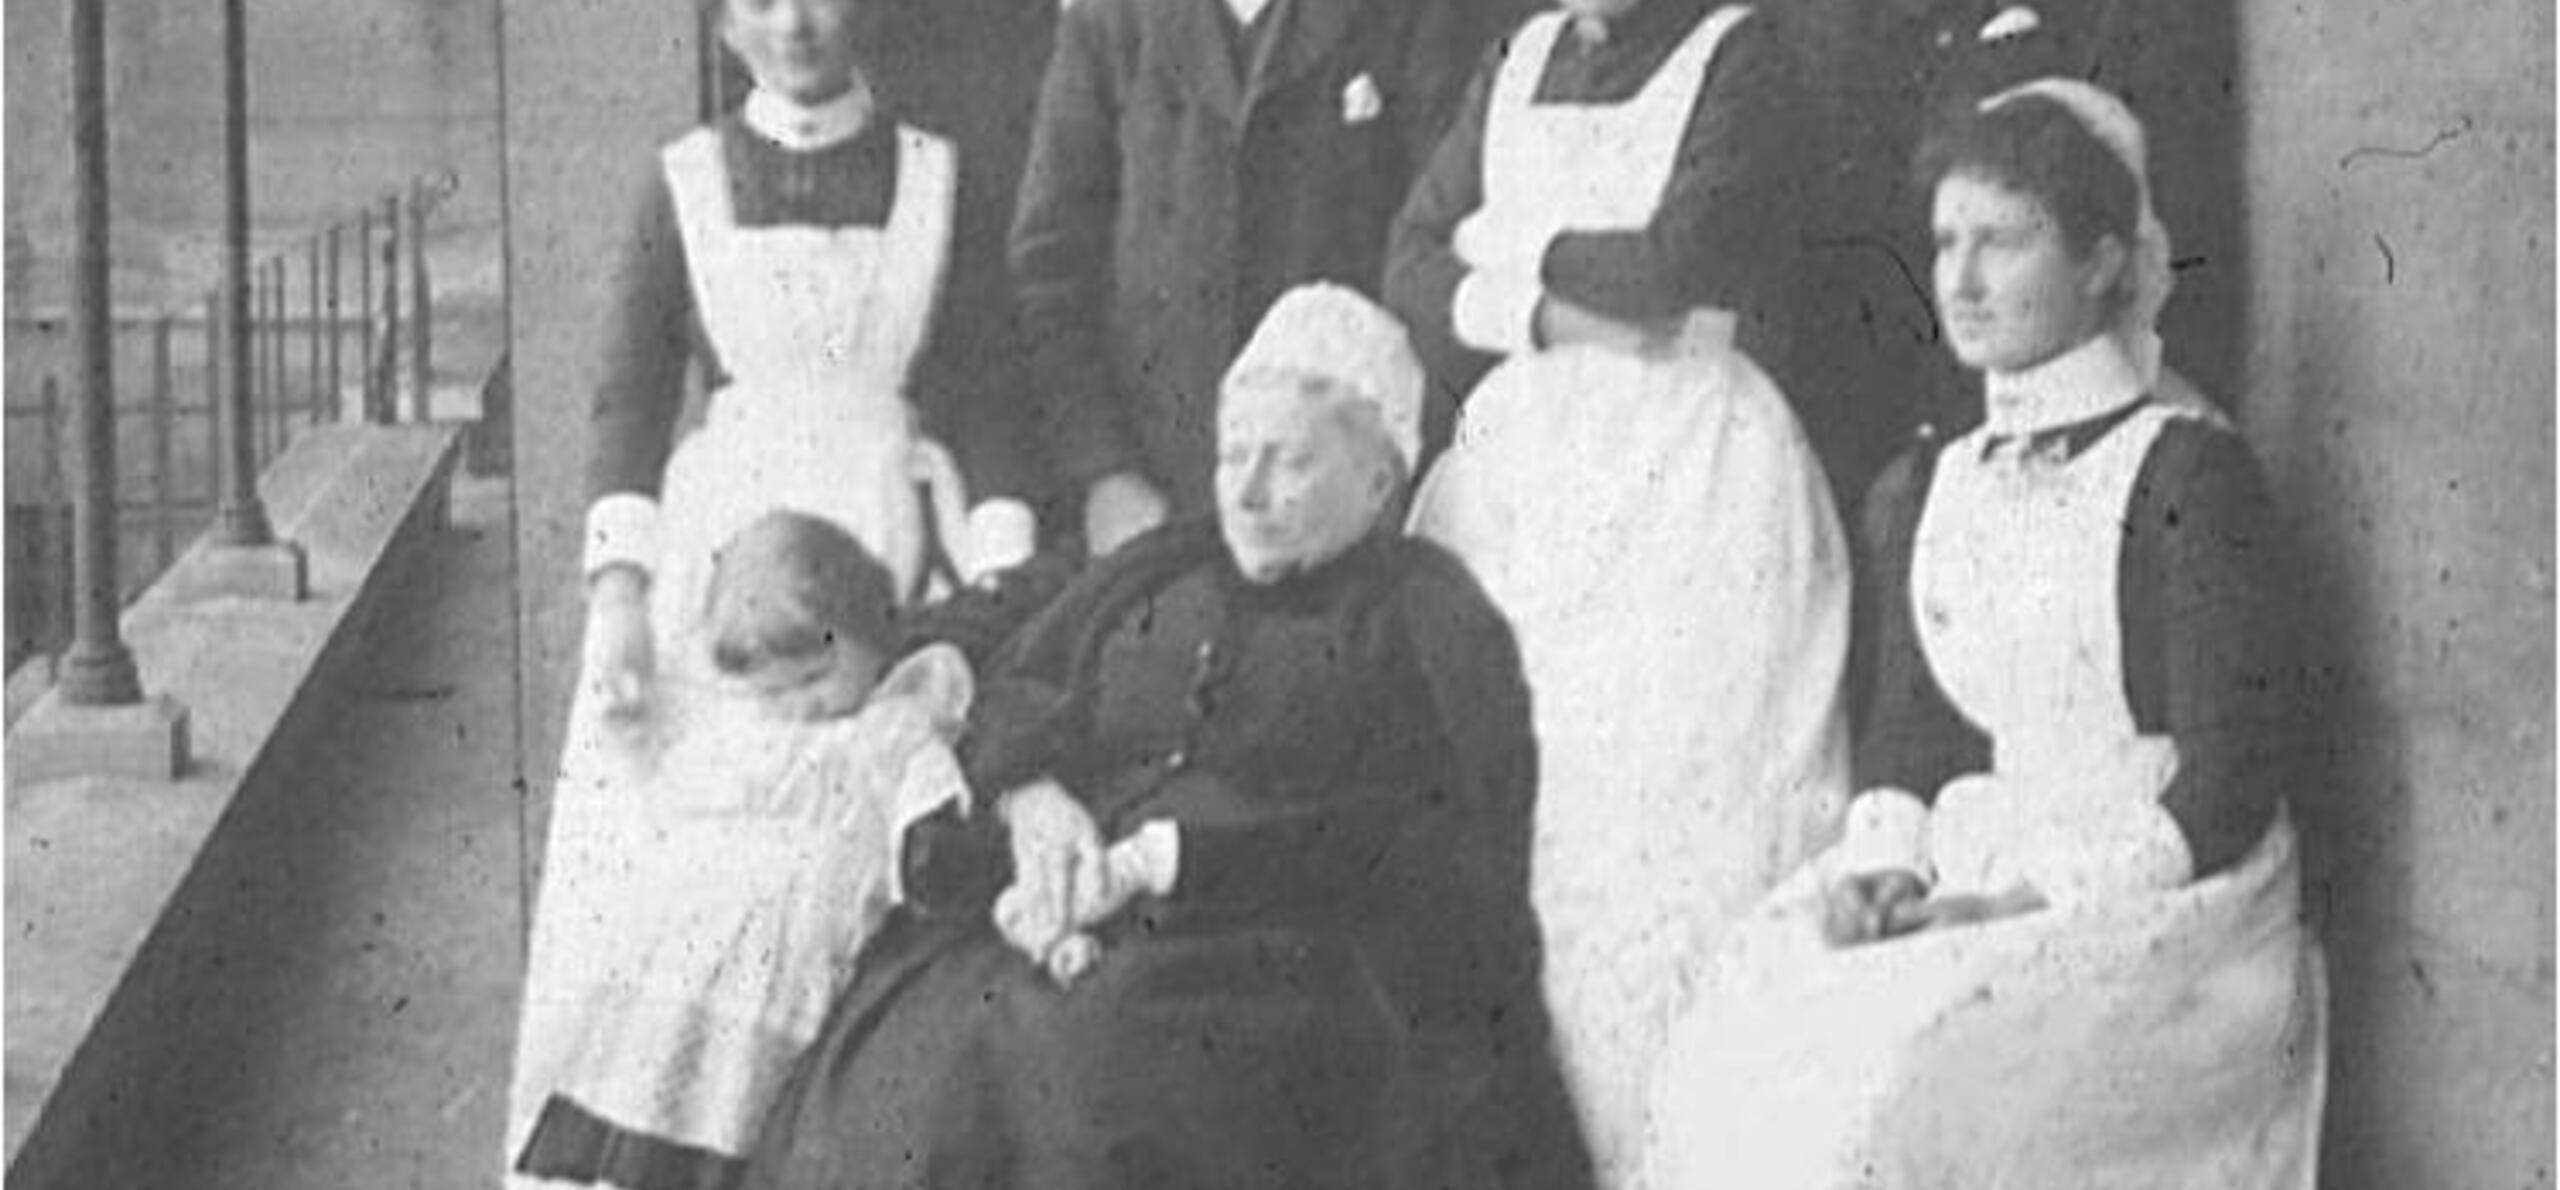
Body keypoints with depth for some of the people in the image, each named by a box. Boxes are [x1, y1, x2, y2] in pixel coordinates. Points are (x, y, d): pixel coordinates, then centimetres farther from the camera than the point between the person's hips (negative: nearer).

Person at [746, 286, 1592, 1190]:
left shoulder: (1429, 617, 7)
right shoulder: (1150, 575, 26)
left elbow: (1409, 842, -6)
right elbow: (1011, 688, 21)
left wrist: (1164, 858, -10)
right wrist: (1034, 796, -2)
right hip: (1091, 946, 5)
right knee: (911, 1062, -24)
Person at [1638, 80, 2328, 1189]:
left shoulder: (2187, 473, -4)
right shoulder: (1921, 492, 16)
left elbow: (2229, 786, -9)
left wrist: (2022, 901, -15)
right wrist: (1882, 868, -4)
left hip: (2161, 919, -5)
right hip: (1966, 900, 5)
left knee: (1886, 1089, -29)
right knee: (1738, 1058, -21)